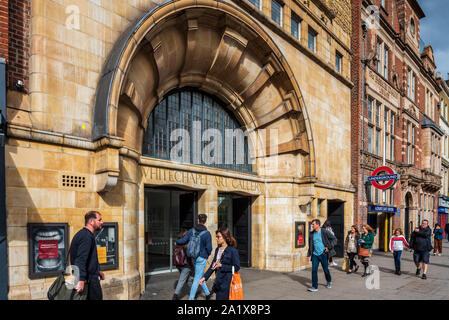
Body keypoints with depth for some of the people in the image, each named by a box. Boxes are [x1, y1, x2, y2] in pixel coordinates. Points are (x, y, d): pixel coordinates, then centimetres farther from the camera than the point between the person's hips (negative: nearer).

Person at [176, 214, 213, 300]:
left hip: (193, 258, 5)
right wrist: (207, 255, 10)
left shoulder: (192, 231, -4)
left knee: (200, 276, 21)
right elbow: (209, 248, -11)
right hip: (202, 258, -5)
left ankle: (207, 294, 34)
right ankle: (191, 298, 4)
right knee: (197, 279, 2)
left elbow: (183, 240, -5)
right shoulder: (207, 234, -14)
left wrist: (177, 242, 17)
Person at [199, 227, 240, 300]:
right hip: (218, 281, 7)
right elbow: (212, 266, 16)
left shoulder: (233, 251, -12)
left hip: (227, 282, -7)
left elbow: (237, 267, -13)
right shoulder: (217, 250, 10)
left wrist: (221, 266, -18)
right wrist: (205, 277, 9)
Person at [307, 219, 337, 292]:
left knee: (325, 269, 9)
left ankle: (329, 281, 38)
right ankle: (314, 287, 0)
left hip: (323, 254, -3)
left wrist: (329, 247, -14)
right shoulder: (311, 234, 6)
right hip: (315, 254, 4)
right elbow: (310, 245, 14)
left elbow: (334, 239, -5)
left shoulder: (324, 232, -9)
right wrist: (309, 255, 10)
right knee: (314, 270, -5)